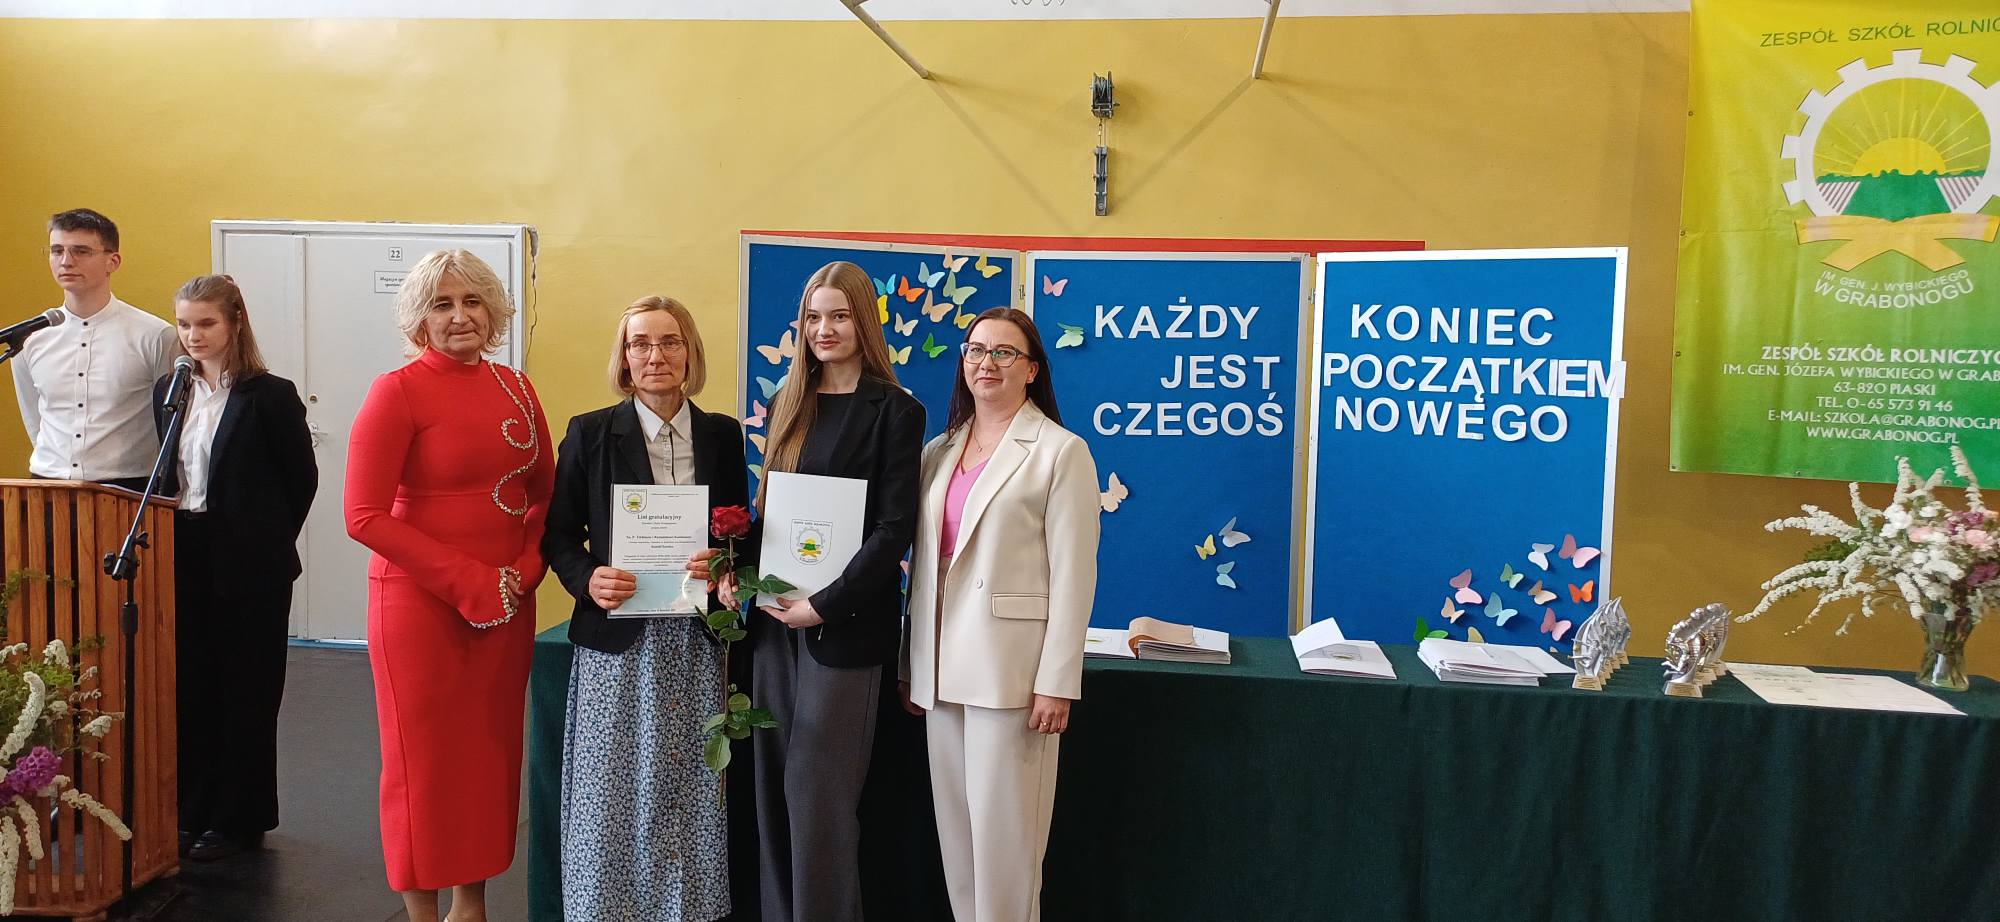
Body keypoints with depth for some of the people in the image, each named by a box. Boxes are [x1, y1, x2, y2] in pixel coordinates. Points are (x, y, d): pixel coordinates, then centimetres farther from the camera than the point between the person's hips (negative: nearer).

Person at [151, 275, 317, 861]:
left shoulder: (269, 395, -10)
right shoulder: (169, 390, 8)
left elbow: (303, 477, -5)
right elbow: (164, 476, 16)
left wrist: (268, 540, 0)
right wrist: (167, 536, 9)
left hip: (248, 567, -6)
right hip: (184, 559, 6)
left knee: (246, 691, 5)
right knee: (190, 686, 12)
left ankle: (240, 818, 18)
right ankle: (194, 809, 26)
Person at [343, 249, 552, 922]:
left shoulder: (515, 388, 7)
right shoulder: (398, 392, -9)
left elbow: (546, 493, 14)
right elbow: (365, 516, -14)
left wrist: (526, 567, -3)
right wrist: (467, 580, -17)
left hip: (507, 604, 5)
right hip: (421, 603, -5)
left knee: (491, 750, 14)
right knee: (427, 759, 7)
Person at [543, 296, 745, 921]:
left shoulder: (722, 436, 6)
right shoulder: (590, 433, 0)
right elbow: (559, 535, 3)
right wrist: (588, 581, -15)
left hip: (695, 640, 2)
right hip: (618, 639, -2)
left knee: (689, 790, 7)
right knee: (613, 791, 2)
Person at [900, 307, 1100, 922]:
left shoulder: (1060, 451, -5)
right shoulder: (939, 452, 12)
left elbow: (1072, 575, -9)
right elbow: (923, 564, 14)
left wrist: (1057, 682, -12)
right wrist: (910, 664, 13)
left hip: (1010, 668, -6)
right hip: (942, 667, 6)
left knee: (1003, 831, 0)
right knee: (955, 825, 13)